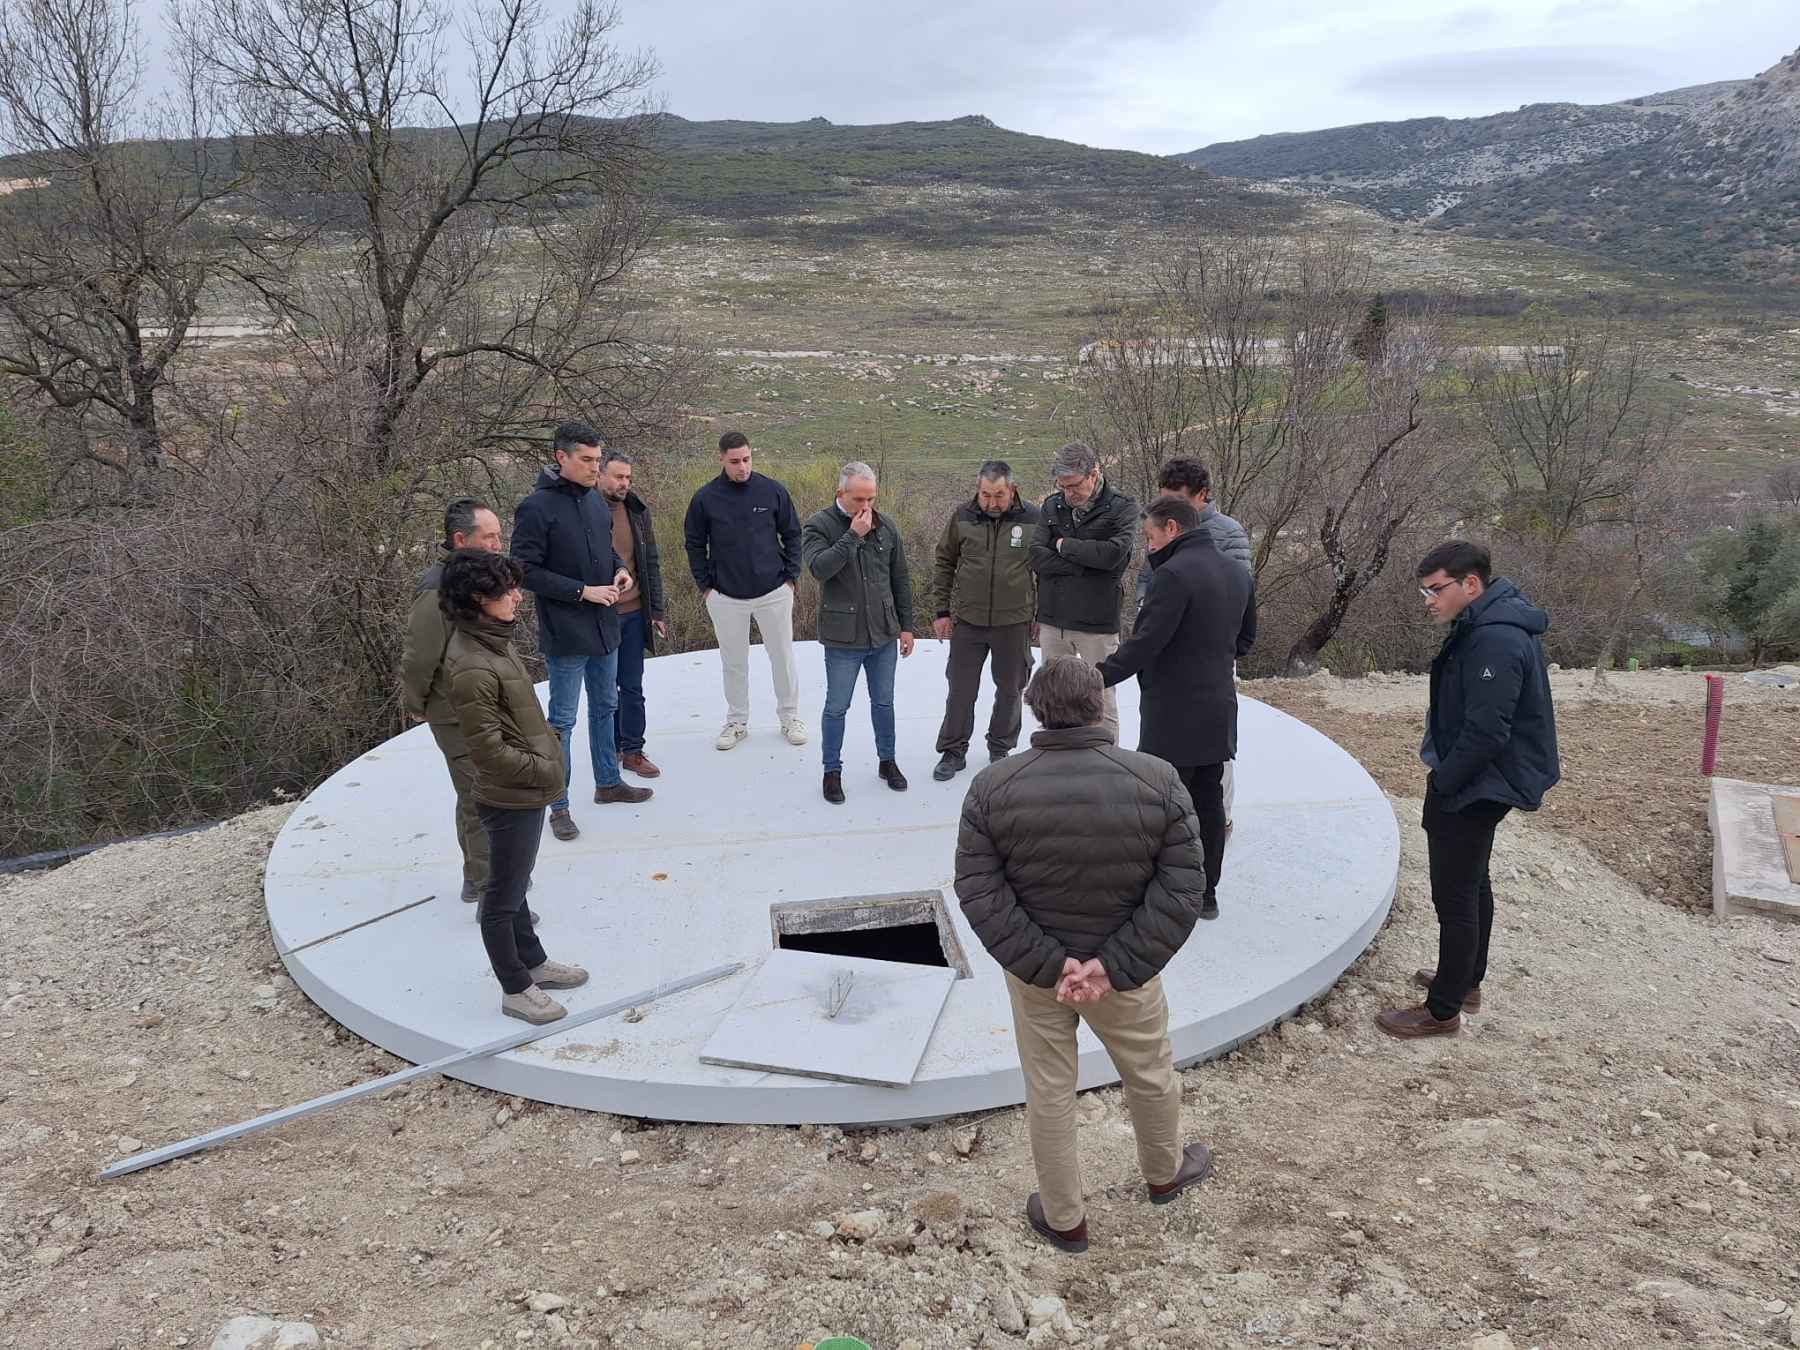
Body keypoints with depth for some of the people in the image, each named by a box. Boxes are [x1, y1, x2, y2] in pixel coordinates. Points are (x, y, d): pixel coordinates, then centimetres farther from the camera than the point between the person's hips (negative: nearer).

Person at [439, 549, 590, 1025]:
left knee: (514, 885, 24)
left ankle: (533, 962, 41)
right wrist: (546, 770, -15)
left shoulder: (494, 641, 3)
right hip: (511, 800, -10)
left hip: (528, 792, 10)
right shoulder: (472, 669, -27)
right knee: (504, 897, 8)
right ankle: (515, 989, 23)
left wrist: (549, 749, 6)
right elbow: (489, 750, -25)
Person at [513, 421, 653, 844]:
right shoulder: (536, 508, -16)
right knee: (562, 721, 3)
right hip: (565, 633, -7)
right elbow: (525, 571, -17)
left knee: (605, 707, 20)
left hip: (605, 627, 7)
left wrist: (619, 568, -1)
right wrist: (583, 591, -19)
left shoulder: (595, 499, 5)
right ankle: (558, 806, 14)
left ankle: (608, 782, 37)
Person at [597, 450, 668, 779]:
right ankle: (612, 745, 25)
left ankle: (632, 750, 18)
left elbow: (651, 563, 9)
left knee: (632, 687, 9)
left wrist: (658, 610, 8)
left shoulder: (637, 510, 4)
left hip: (634, 613, 4)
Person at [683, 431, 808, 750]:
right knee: (734, 663, 11)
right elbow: (694, 544, 6)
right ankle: (736, 721, 26)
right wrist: (705, 585, 1)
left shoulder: (773, 491, -5)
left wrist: (791, 576, 0)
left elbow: (792, 535, 5)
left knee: (783, 657, 9)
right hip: (726, 597, 0)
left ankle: (790, 716, 25)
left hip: (774, 592, 0)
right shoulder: (705, 498, -5)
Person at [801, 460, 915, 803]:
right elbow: (819, 568, -28)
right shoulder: (819, 526, -10)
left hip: (884, 634, 4)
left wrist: (906, 626, 9)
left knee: (883, 702, 16)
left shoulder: (885, 526, 3)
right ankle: (832, 771, 21)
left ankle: (887, 761, 32)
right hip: (843, 639, -4)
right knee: (837, 706, 7)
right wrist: (853, 535, -27)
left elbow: (900, 579, 9)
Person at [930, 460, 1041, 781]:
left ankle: (1001, 748, 31)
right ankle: (953, 751, 23)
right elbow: (945, 563, 5)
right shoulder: (962, 516, -5)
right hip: (967, 621, 1)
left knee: (1010, 690, 13)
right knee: (961, 690, 8)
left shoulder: (1033, 518, -8)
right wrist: (942, 611, 3)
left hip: (1014, 622, 0)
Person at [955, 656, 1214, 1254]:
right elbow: (1180, 892, -17)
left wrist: (1046, 965, -16)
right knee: (1150, 1073, 26)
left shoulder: (992, 788, -15)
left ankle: (1064, 1220, 35)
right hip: (1125, 969, 0)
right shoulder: (1158, 782, -16)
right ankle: (1165, 1172, 52)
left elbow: (979, 893, -15)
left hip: (1035, 969, 0)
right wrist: (1116, 965, -18)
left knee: (1049, 1093, 18)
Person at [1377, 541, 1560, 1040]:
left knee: (1455, 895, -1)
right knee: (1472, 885, 22)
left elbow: (1485, 733, -29)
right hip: (1479, 786, 11)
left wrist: (1441, 783, -17)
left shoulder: (1496, 641, -27)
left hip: (1470, 792, -11)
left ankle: (1443, 1011, 11)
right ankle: (1466, 980, 39)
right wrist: (1443, 776, 11)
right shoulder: (1484, 625, 7)